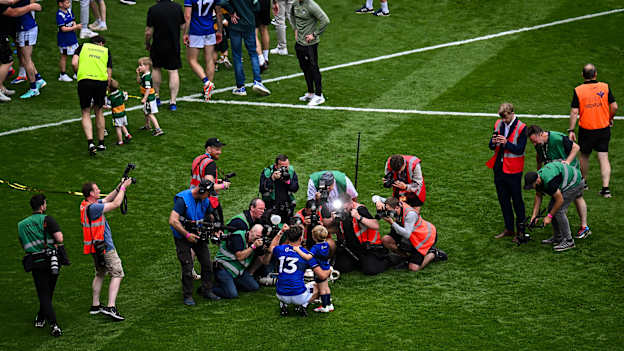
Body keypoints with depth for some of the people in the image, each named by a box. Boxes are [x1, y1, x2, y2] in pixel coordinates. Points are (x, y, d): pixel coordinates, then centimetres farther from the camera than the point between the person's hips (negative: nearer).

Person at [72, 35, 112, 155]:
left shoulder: (83, 47, 19)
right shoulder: (106, 51, 21)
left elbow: (74, 63, 2)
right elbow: (109, 75, 13)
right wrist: (106, 89, 20)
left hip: (84, 80, -1)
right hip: (101, 81, 1)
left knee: (86, 113, 8)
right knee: (98, 111, 20)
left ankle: (90, 142, -10)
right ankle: (101, 143, 26)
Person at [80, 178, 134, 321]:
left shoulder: (86, 204, 5)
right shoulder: (93, 208, -25)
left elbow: (107, 199, 16)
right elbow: (115, 204, -23)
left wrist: (119, 187, 5)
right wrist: (123, 187, -12)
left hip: (96, 246, 10)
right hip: (105, 246, -10)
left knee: (100, 274, 22)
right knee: (117, 274, -5)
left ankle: (95, 305, 27)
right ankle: (111, 307, -15)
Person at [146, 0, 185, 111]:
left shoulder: (153, 9, -14)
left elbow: (149, 31, -11)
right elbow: (182, 26, 2)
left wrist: (147, 44, 6)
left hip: (158, 46, -1)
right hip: (174, 46, 1)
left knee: (156, 69, 21)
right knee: (174, 72, 5)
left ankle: (156, 96, 29)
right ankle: (173, 101, 1)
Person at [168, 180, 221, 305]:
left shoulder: (205, 200, -2)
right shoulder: (183, 199, -23)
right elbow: (173, 221, -28)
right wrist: (187, 235, -28)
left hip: (199, 235, 6)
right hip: (183, 237, -6)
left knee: (207, 264, 1)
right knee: (187, 267, -8)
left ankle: (207, 290, 16)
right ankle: (187, 296, 4)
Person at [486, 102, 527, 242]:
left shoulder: (521, 128, -12)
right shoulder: (498, 124, 5)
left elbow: (520, 149, -16)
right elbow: (491, 147, 7)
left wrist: (506, 143, -29)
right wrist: (493, 142, -15)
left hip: (513, 170, -6)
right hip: (499, 168, 6)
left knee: (517, 200, 4)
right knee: (503, 199, 13)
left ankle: (521, 230, 14)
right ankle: (508, 229, 25)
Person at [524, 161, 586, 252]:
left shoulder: (549, 181, -35)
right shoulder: (537, 178, -6)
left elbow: (560, 200, -27)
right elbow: (538, 196, 9)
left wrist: (549, 216, -19)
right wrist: (534, 214, 3)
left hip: (575, 182, -10)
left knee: (559, 210, -16)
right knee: (551, 208, 6)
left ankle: (568, 241, -11)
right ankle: (557, 238, 16)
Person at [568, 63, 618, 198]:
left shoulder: (578, 90, -9)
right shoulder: (605, 87, -6)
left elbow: (574, 112, -9)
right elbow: (614, 107, -3)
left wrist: (571, 130, -4)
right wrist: (611, 119, 16)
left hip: (586, 130, -1)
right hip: (603, 128, 1)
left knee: (584, 156, 20)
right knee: (604, 158, 2)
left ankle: (583, 181, 36)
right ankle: (606, 187, -7)